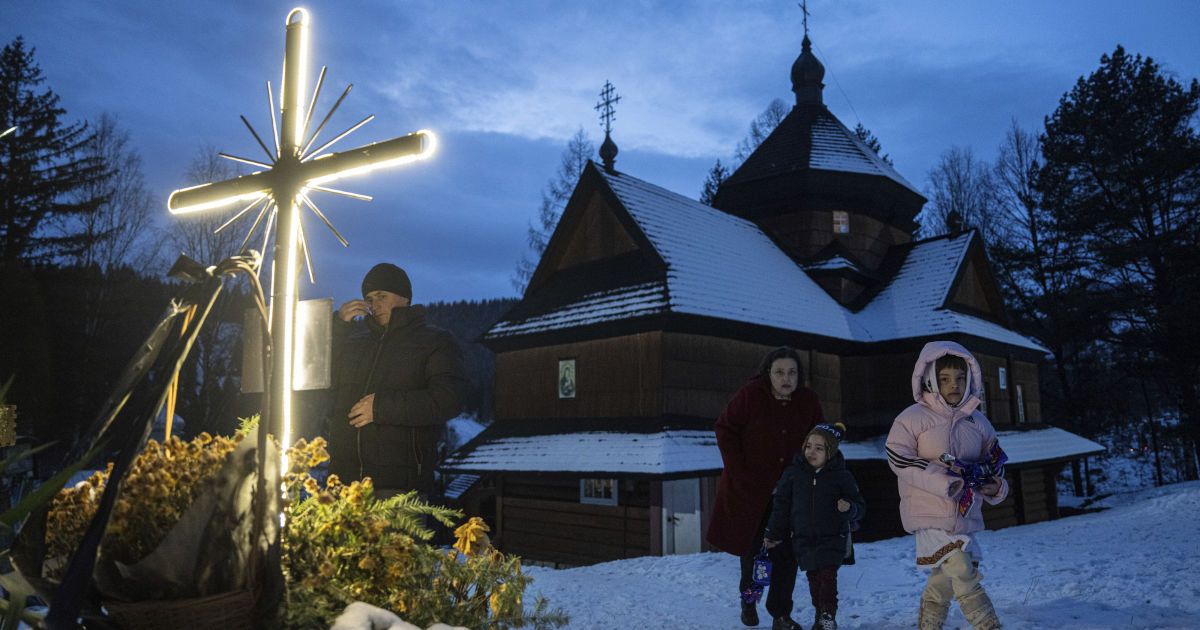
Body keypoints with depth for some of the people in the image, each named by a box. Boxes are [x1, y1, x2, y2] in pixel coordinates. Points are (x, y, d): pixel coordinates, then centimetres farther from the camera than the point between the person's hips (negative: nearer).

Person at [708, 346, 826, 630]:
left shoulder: (808, 401, -3)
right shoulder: (750, 395, -14)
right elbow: (725, 429, -8)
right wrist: (737, 470, -13)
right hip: (750, 489, -2)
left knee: (786, 553, 0)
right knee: (752, 546, 12)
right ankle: (749, 597, 39)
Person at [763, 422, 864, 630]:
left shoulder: (842, 476, -4)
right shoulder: (793, 472, 0)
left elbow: (859, 507, 2)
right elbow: (781, 504, 6)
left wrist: (849, 508, -22)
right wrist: (774, 533, 7)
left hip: (832, 538, -2)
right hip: (803, 539, 2)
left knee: (828, 576, -9)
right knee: (813, 578, 3)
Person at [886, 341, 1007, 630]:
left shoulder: (978, 422, 11)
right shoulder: (913, 418, -7)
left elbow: (993, 462, 20)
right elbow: (899, 458, -15)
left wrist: (996, 486, -3)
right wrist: (945, 482, -20)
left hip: (966, 515, 6)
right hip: (931, 513, -6)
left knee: (942, 582, 15)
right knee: (964, 575, -15)